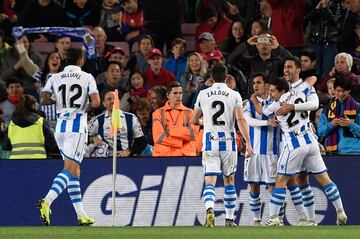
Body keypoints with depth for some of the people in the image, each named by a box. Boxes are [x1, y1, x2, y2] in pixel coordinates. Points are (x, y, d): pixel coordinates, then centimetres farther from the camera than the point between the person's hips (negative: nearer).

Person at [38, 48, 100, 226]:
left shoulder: (55, 78, 7)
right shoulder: (87, 78, -1)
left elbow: (43, 100, -3)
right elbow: (96, 102, -11)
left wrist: (58, 100, 15)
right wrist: (86, 105, 11)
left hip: (61, 125, 5)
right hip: (78, 125, -5)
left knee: (74, 170, 12)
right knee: (70, 169, -10)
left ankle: (81, 215, 11)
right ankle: (47, 201, -32)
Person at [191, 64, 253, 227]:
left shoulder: (203, 94, 4)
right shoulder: (234, 95, 0)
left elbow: (194, 120, 13)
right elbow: (241, 120, -9)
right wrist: (248, 143, -8)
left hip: (210, 142, 0)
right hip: (228, 143, 0)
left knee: (210, 181, -4)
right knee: (229, 181, 16)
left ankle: (209, 209, -31)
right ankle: (229, 219, 20)